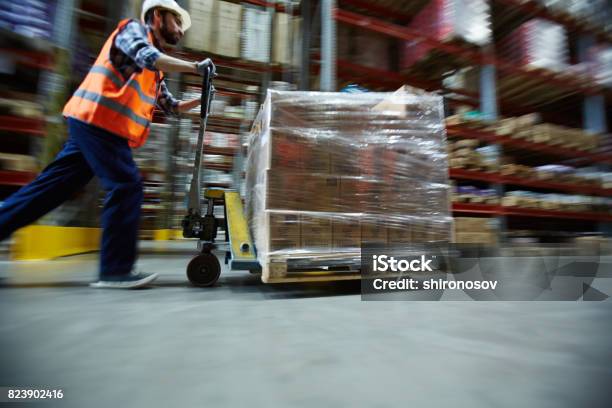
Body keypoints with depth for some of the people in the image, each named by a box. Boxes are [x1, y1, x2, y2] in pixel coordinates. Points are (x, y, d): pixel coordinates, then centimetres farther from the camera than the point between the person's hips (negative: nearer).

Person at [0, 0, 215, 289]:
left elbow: (171, 107, 26)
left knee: (52, 187, 10)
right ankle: (116, 270, -8)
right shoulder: (133, 29, 3)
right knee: (127, 185, -13)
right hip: (96, 121, -9)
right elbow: (148, 57, -19)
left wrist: (201, 100, 17)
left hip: (96, 126, 9)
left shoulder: (155, 73, 26)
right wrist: (194, 67, -13)